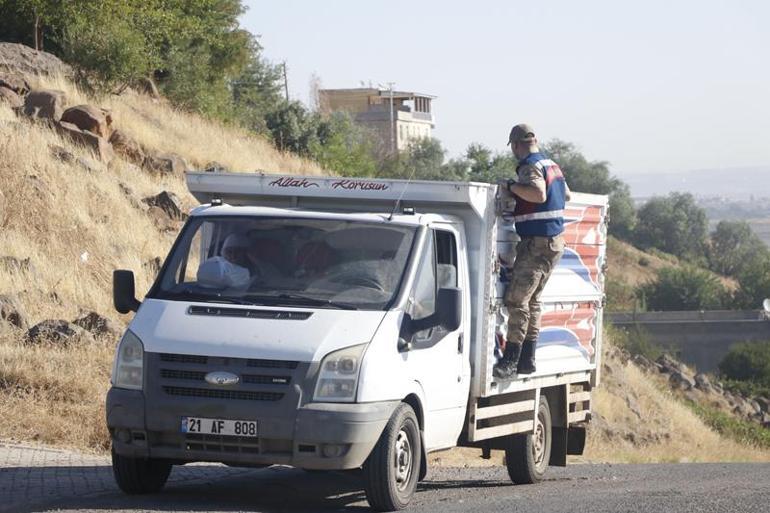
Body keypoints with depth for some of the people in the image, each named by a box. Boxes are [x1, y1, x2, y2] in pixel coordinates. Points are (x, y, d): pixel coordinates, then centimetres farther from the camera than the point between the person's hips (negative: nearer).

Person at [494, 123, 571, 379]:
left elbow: (539, 194, -33)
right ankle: (527, 359, 14)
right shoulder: (552, 165, 16)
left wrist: (512, 186, -21)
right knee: (532, 300, 14)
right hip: (554, 242, 10)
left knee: (517, 300, -10)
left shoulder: (530, 167, -14)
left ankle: (510, 361, -14)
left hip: (536, 243, -10)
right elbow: (566, 195, 32)